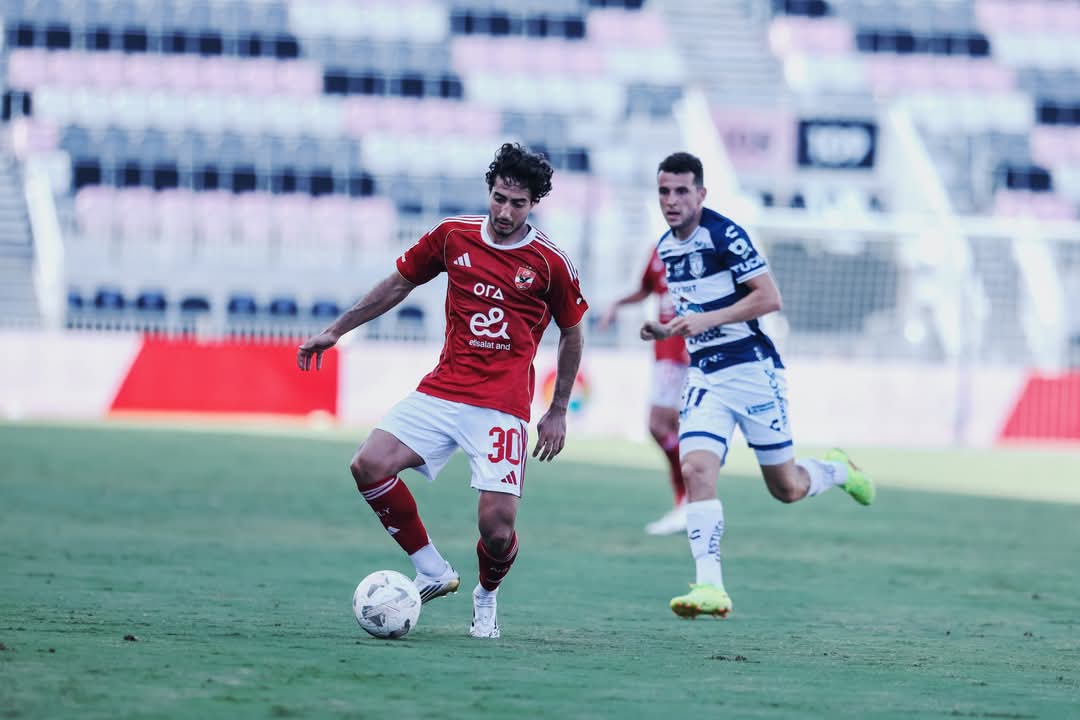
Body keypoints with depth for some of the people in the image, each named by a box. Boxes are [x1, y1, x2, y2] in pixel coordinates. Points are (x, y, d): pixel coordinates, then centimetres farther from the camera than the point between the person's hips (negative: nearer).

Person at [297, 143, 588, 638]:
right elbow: (399, 283, 16)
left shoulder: (550, 263, -3)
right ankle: (432, 572, -1)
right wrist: (335, 331, 15)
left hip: (502, 406, -3)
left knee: (496, 524, -14)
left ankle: (487, 596, 22)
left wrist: (558, 412, 9)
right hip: (441, 390, 3)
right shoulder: (454, 236, 3)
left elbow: (571, 332, 10)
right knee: (368, 466, -17)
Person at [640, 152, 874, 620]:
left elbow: (769, 297, -17)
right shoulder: (666, 248, 10)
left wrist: (707, 320, -23)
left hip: (752, 369, -6)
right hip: (705, 375, 6)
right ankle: (710, 586, -20)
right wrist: (666, 330, 6)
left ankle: (837, 470, 40)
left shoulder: (725, 235, -13)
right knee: (696, 471, -17)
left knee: (787, 489, 6)